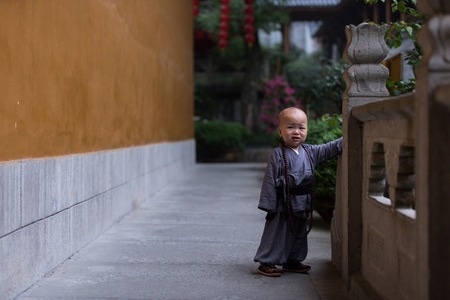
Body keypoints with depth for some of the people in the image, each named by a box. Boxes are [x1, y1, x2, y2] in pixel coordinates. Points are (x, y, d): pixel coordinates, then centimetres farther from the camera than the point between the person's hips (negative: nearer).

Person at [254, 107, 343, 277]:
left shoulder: (310, 152, 4)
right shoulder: (278, 155, -15)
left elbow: (328, 149, 13)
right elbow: (270, 181, -14)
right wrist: (268, 204, -15)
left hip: (303, 205, 7)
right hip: (283, 206, -7)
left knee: (299, 235, 17)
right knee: (276, 235, 0)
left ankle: (292, 262, 31)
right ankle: (266, 263, 10)